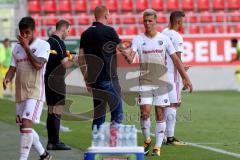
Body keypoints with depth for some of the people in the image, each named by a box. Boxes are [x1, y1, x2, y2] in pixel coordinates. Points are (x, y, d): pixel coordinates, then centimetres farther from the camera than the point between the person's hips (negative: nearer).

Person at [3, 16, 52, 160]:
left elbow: (38, 65, -19)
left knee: (26, 123, -19)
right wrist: (7, 78, -9)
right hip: (20, 93, 7)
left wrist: (26, 47, -19)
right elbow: (13, 68, 12)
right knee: (24, 127, 11)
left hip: (35, 92, -7)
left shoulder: (43, 45, -5)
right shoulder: (17, 48, 12)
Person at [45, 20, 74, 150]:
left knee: (51, 111, 12)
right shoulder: (59, 43, -13)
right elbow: (65, 64, -18)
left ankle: (51, 142, 14)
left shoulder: (49, 41, 13)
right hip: (57, 80, -9)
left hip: (48, 79, 9)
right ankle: (55, 142, -5)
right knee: (57, 111, -6)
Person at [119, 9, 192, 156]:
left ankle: (158, 147, 8)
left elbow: (176, 60, 7)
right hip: (145, 82, -1)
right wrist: (123, 52, -35)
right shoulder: (138, 39, 2)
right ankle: (147, 140, 15)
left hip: (161, 82, 1)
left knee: (160, 114, 0)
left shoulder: (164, 39, 4)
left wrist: (186, 78, 4)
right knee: (145, 112, -9)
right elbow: (130, 58, -12)